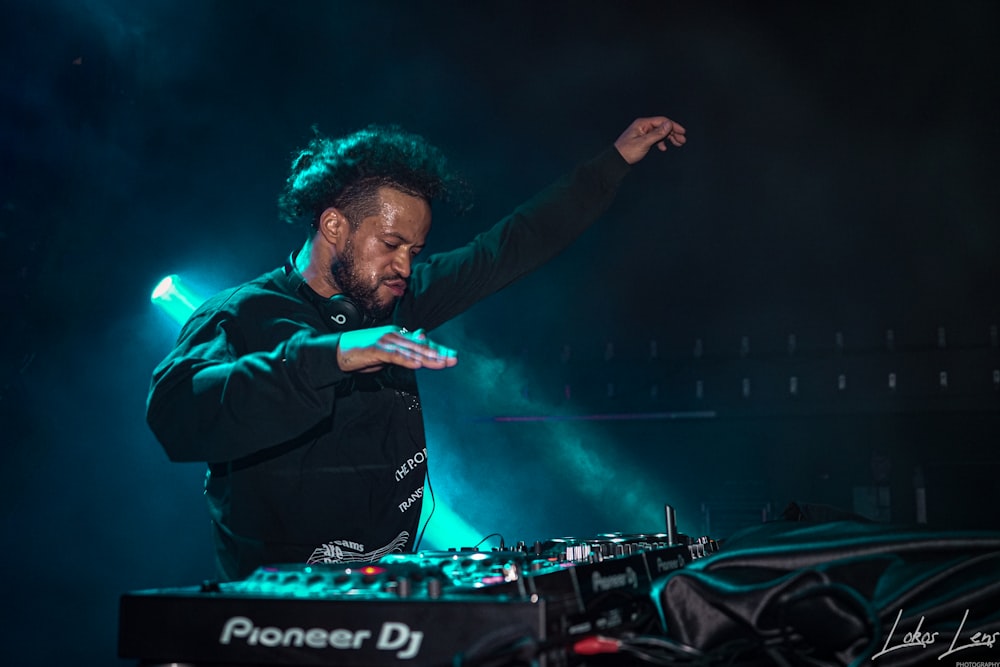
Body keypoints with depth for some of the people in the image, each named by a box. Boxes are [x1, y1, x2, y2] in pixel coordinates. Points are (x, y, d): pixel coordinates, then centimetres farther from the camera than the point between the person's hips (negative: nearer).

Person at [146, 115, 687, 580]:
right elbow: (177, 415, -29)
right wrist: (333, 356, -39)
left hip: (389, 584, 7)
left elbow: (508, 249, 17)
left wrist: (616, 160, 21)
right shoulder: (240, 315, -9)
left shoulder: (394, 303, 9)